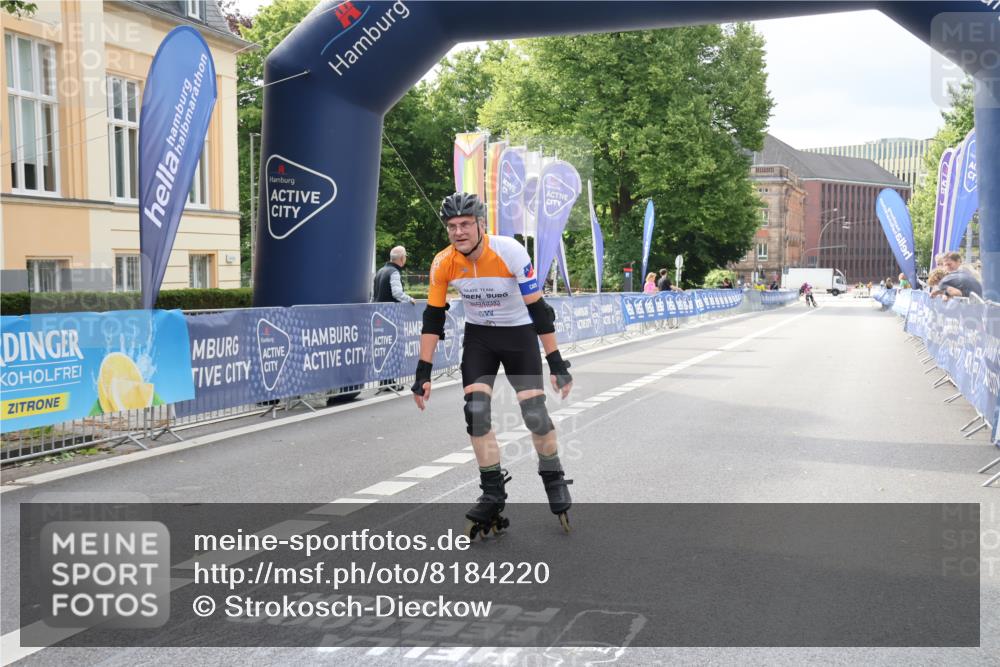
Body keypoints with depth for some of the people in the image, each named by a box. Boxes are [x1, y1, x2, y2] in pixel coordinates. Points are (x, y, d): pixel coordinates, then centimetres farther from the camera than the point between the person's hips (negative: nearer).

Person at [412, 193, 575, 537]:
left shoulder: (510, 252, -26)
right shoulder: (443, 263, -16)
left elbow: (537, 308, -21)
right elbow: (433, 318, -7)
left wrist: (557, 364, -20)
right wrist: (423, 374, -9)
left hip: (518, 333, -3)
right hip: (478, 336, 3)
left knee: (535, 413, -11)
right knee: (475, 411, -12)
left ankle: (555, 482, 14)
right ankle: (493, 495, 1)